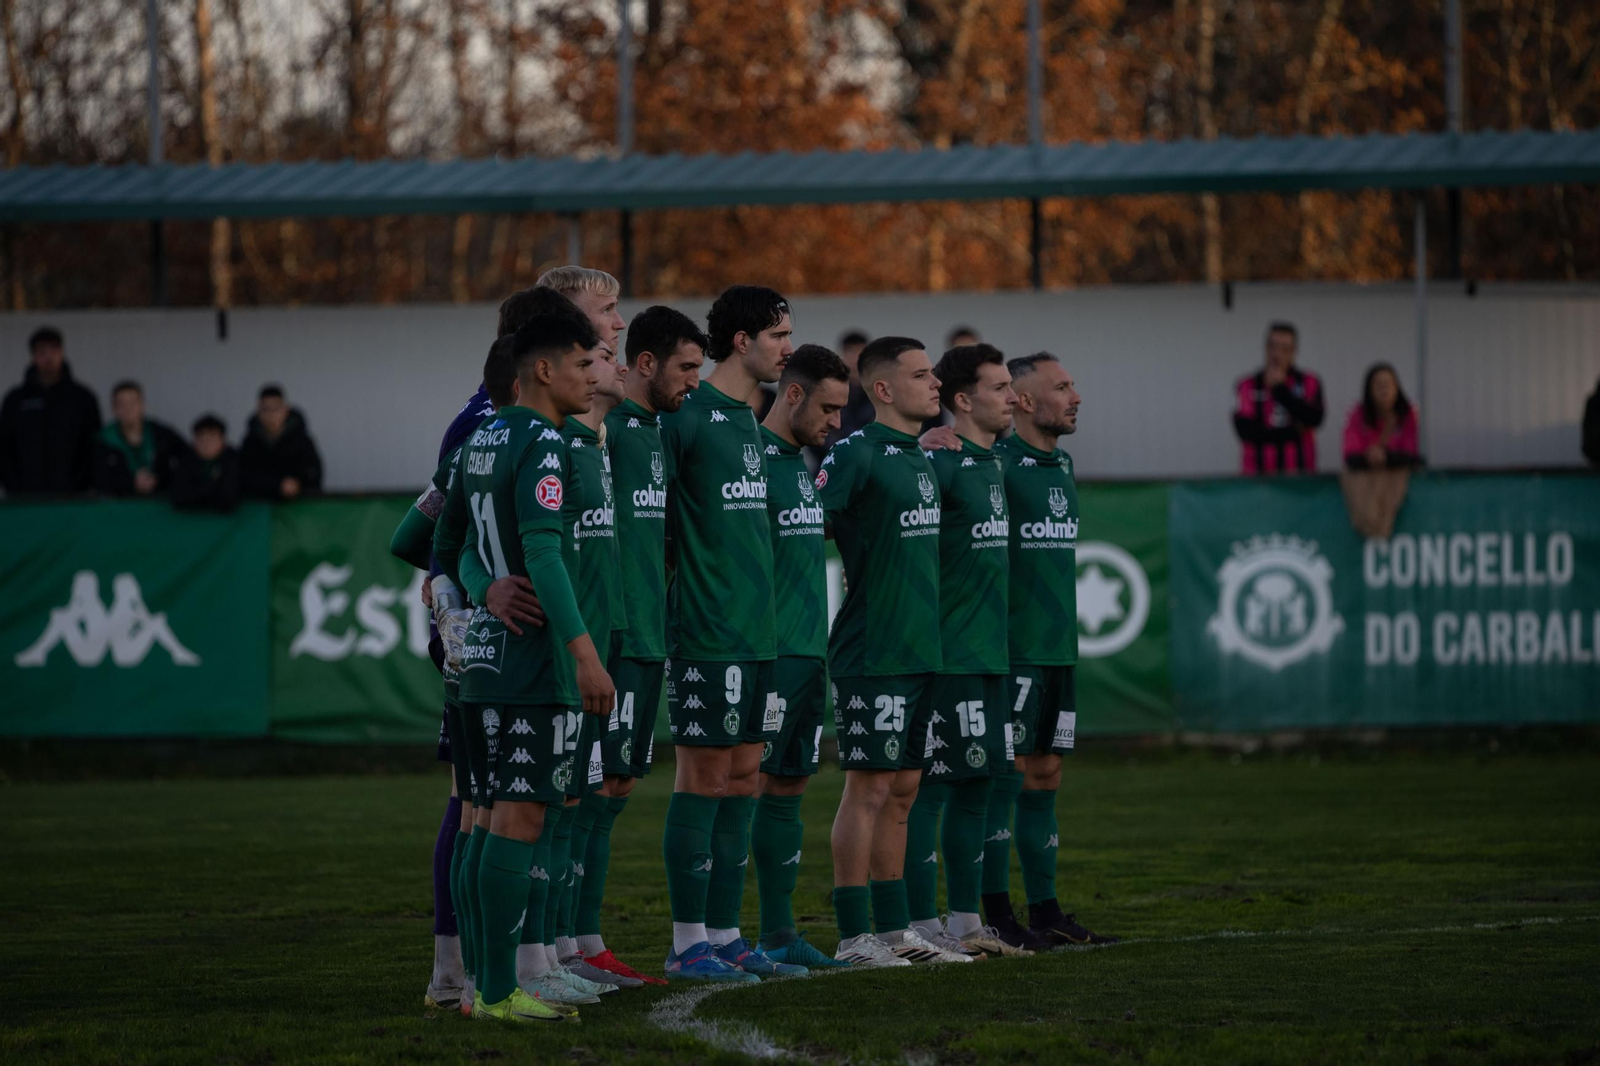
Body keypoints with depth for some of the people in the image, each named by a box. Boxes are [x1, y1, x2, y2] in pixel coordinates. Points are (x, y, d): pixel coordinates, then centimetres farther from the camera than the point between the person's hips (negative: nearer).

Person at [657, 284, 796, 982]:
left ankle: (724, 936, 14)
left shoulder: (748, 420, 15)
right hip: (708, 634, -9)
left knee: (742, 777, 9)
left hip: (756, 631, 9)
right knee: (704, 777, -5)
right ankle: (688, 944, 0)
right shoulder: (688, 416, -12)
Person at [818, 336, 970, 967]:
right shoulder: (856, 453, -12)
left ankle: (893, 929, 17)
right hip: (872, 650, -8)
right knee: (869, 788, -6)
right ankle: (854, 937, -3)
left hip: (921, 649, 8)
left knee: (902, 790, 11)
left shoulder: (920, 458, 15)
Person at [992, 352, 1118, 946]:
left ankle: (1044, 910, 14)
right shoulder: (997, 464, -11)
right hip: (1013, 647, -8)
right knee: (1007, 775, -5)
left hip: (1058, 647, 8)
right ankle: (997, 914, -2)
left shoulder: (1061, 466, 16)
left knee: (1045, 775, 10)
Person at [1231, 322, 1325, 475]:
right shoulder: (1248, 386, 4)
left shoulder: (1309, 383, 8)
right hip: (1259, 473, -1)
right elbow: (1244, 429, -6)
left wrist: (1280, 389, -9)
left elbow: (1314, 419, -8)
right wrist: (1291, 432, -6)